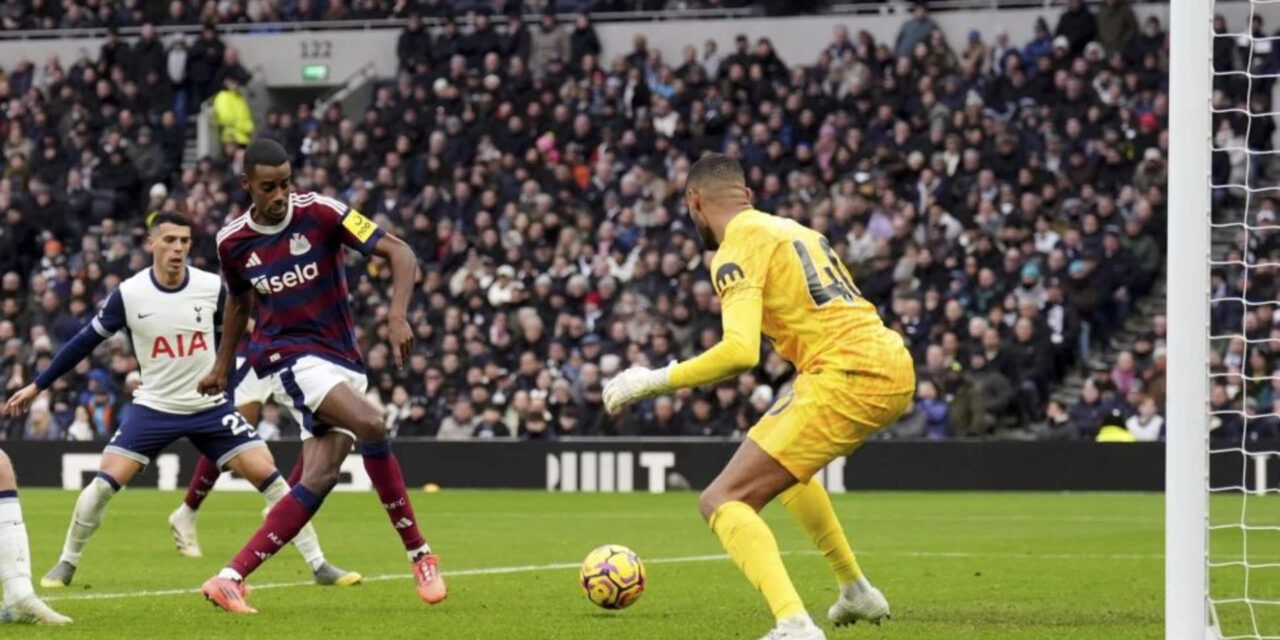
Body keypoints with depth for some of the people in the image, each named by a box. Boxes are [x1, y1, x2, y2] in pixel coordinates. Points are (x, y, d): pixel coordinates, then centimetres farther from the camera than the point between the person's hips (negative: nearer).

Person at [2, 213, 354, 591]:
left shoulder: (212, 288, -9)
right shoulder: (128, 295, -11)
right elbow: (85, 342, 0)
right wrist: (37, 386, 3)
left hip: (210, 406, 1)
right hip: (154, 408, -1)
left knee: (267, 475, -9)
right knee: (104, 483, -12)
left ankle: (317, 563, 0)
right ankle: (67, 563, 9)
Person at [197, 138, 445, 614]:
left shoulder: (321, 213, -9)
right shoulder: (232, 241, -1)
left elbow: (400, 254, -12)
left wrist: (398, 316, -27)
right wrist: (222, 367, 27)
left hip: (344, 361, 2)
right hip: (288, 356, -2)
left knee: (319, 479, -8)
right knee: (370, 424, -28)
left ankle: (231, 578, -2)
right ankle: (420, 555, -19)